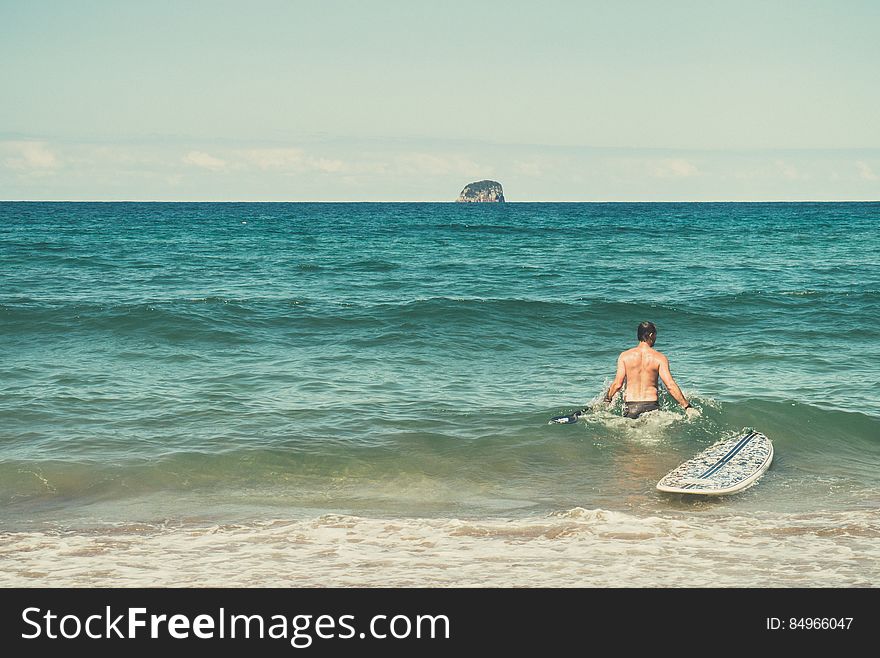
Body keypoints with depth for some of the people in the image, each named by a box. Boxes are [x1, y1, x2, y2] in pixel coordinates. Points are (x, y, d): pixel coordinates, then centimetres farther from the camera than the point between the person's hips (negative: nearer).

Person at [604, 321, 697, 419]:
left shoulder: (625, 356, 3)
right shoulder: (659, 358, 0)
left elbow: (617, 384, -2)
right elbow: (670, 385, -7)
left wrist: (607, 399, 15)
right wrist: (687, 406, -2)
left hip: (630, 407, 1)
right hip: (651, 406, -1)